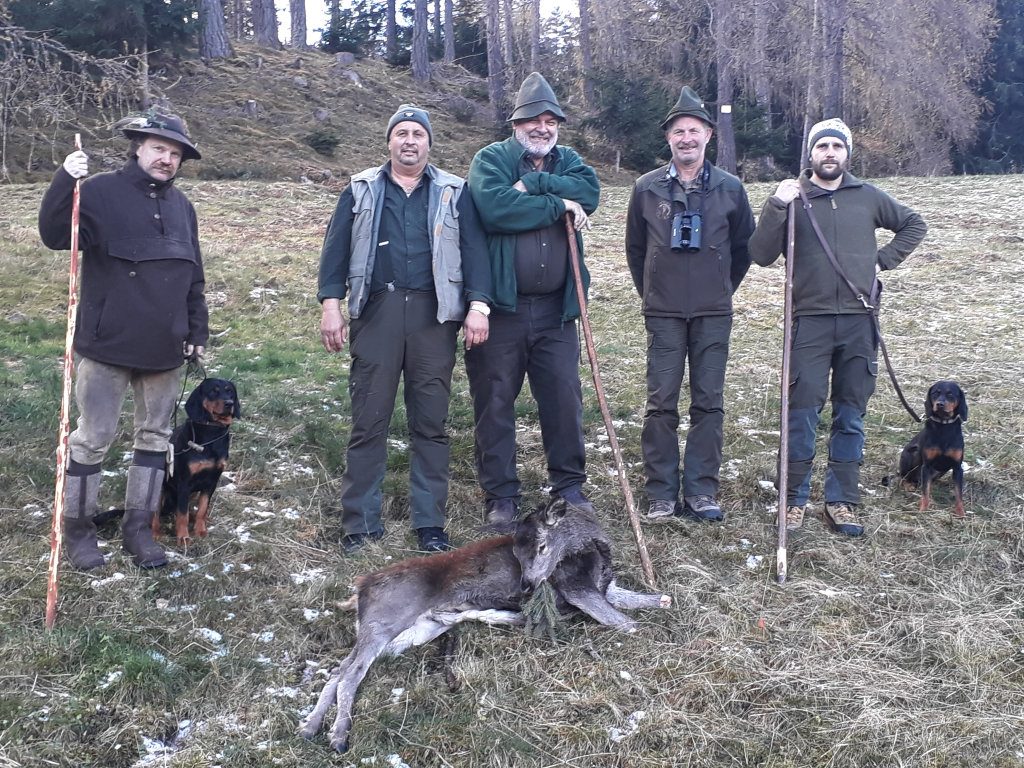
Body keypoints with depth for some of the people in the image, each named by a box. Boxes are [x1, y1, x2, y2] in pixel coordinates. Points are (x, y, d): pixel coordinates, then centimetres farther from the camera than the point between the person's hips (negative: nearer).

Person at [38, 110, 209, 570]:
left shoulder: (181, 206, 11)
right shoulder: (101, 192, -5)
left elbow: (193, 276, 16)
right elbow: (54, 236, -19)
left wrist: (198, 331, 13)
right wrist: (65, 181, -31)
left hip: (164, 347, 6)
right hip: (107, 343, -5)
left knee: (155, 435, 10)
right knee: (92, 438, 1)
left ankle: (138, 526, 21)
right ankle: (77, 528, 15)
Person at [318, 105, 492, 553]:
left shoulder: (454, 193, 12)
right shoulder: (361, 191, 13)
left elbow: (474, 249, 5)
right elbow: (337, 247, 7)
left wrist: (478, 305, -6)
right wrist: (331, 304, -4)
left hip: (433, 315, 0)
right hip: (376, 313, 0)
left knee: (431, 425, 5)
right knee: (368, 424, 1)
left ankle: (429, 523, 13)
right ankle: (360, 523, 9)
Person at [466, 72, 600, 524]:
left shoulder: (568, 161, 13)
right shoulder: (491, 159, 0)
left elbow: (589, 193, -9)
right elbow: (495, 209, -20)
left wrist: (533, 184, -16)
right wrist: (558, 204, -12)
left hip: (555, 309, 4)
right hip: (501, 306, -3)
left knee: (564, 399, 7)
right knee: (495, 402, 3)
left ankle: (569, 484, 22)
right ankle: (500, 495, 15)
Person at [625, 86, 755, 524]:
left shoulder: (729, 188, 3)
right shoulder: (647, 188, 3)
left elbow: (744, 247, 13)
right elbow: (635, 248, 14)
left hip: (714, 315, 0)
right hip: (664, 315, 0)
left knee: (709, 404, 3)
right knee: (661, 403, 0)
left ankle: (701, 492, 11)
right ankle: (661, 494, 7)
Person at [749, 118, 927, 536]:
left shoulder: (868, 197, 9)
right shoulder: (792, 198, 2)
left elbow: (914, 225, 23)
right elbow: (761, 254, -6)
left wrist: (884, 259, 10)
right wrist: (776, 206, -16)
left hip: (858, 321, 3)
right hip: (810, 320, -3)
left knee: (851, 416, 7)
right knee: (802, 413, -4)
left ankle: (841, 502, 15)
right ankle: (793, 499, 7)